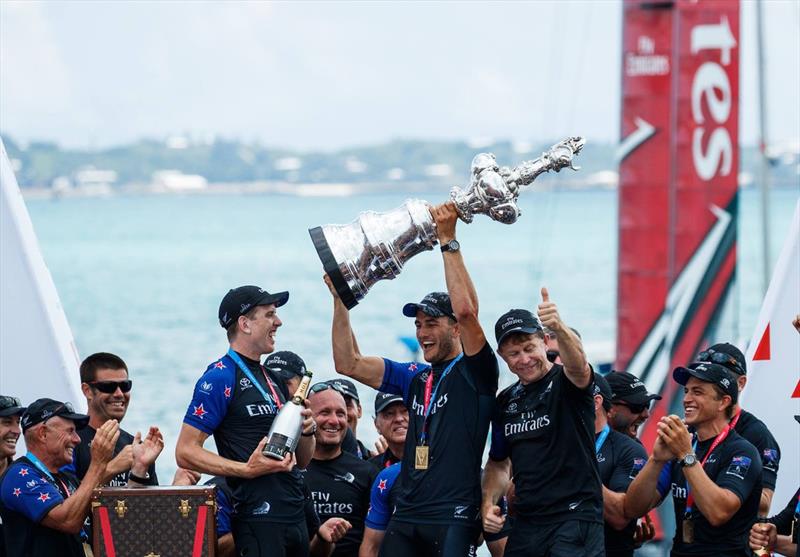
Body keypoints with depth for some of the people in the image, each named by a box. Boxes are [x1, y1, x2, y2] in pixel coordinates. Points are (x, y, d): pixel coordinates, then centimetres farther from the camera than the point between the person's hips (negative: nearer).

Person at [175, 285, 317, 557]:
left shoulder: (274, 380, 19)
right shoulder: (221, 377, -7)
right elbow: (186, 453, -13)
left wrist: (307, 431, 2)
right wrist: (247, 470, -22)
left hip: (296, 514, 8)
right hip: (258, 521, -8)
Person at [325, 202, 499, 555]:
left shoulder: (474, 373, 0)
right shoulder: (416, 378, 18)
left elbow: (466, 310, -15)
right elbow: (349, 363, 18)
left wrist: (448, 240, -13)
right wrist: (340, 299, 13)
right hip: (407, 518, 6)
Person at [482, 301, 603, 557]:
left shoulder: (565, 383, -5)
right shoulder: (506, 402, 13)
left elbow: (577, 364, -31)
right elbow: (499, 462, 24)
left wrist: (559, 328, -51)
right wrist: (488, 504, 5)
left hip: (576, 518, -6)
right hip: (526, 524, 6)